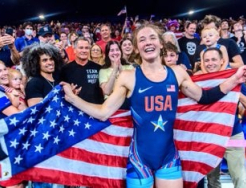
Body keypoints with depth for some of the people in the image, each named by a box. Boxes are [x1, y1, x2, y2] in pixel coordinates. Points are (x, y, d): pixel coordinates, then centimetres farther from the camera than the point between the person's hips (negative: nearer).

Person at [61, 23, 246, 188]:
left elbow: (203, 97, 13)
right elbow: (103, 113, -6)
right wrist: (72, 97, -10)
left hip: (169, 155, 3)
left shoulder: (177, 73, 1)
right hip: (140, 157, -2)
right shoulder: (128, 77, -8)